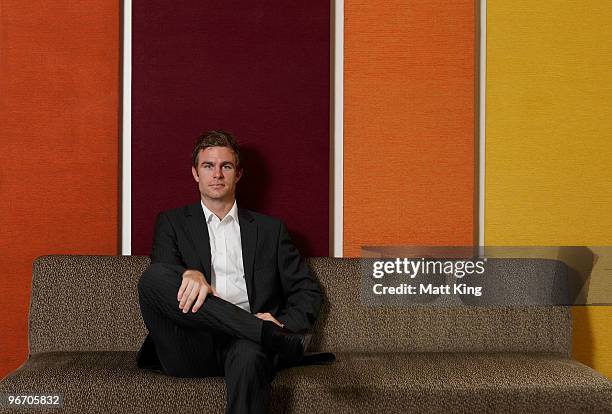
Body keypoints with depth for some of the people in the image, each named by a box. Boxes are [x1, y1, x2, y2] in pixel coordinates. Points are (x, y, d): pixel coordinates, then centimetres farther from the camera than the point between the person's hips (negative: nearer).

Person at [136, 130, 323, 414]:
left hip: (245, 342, -1)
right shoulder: (172, 223, 20)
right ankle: (268, 333, -33)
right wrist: (190, 274, -25)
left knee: (249, 354, -39)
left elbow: (308, 292, 18)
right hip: (190, 352, 1)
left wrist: (284, 324, -5)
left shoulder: (269, 229, 22)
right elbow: (161, 269, 0)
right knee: (154, 276, -29)